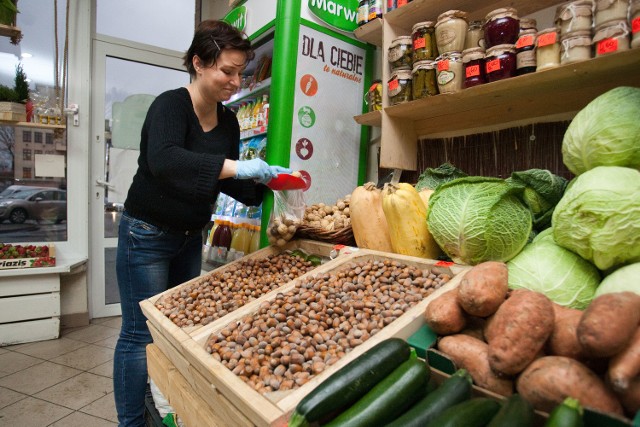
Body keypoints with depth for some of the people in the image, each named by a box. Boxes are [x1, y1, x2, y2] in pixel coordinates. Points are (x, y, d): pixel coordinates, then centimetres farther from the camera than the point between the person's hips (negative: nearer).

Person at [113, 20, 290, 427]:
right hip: (148, 235, -6)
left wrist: (263, 181, -8)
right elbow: (164, 160, -35)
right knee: (141, 334, 1)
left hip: (191, 237, 7)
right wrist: (237, 166, -39)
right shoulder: (170, 104, -16)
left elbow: (227, 180, 8)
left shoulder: (229, 122, 4)